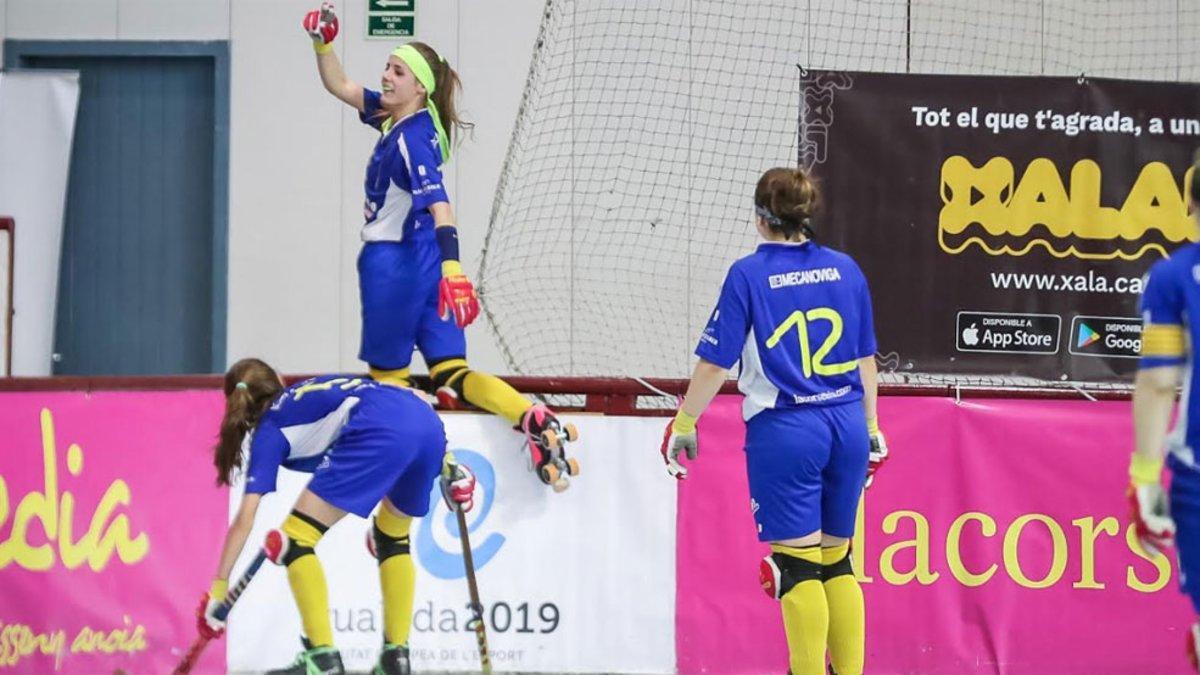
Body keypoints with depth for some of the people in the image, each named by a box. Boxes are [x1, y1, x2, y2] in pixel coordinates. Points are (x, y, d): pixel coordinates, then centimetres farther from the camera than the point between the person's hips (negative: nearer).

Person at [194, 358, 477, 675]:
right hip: (430, 425, 7)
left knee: (297, 539, 2)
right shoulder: (309, 390, 36)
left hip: (383, 434, -7)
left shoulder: (269, 429, 19)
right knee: (392, 537, 29)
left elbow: (246, 518, 11)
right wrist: (443, 464, 31)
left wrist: (218, 586, 13)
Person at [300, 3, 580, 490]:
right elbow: (338, 86, 20)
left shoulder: (412, 138, -18)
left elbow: (438, 204, -30)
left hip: (394, 265, -9)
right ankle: (535, 421, -16)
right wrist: (322, 42, 4)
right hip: (423, 265, 9)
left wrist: (452, 266, -41)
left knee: (387, 377, 4)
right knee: (451, 375, 2)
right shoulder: (395, 118, 8)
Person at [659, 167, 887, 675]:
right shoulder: (845, 270, 6)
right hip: (845, 426, 5)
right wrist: (871, 427, 24)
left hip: (784, 431, -5)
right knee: (836, 559, 12)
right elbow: (865, 359, 13)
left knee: (797, 561, -1)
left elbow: (715, 363, -7)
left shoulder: (749, 275, -7)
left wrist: (683, 426, 4)